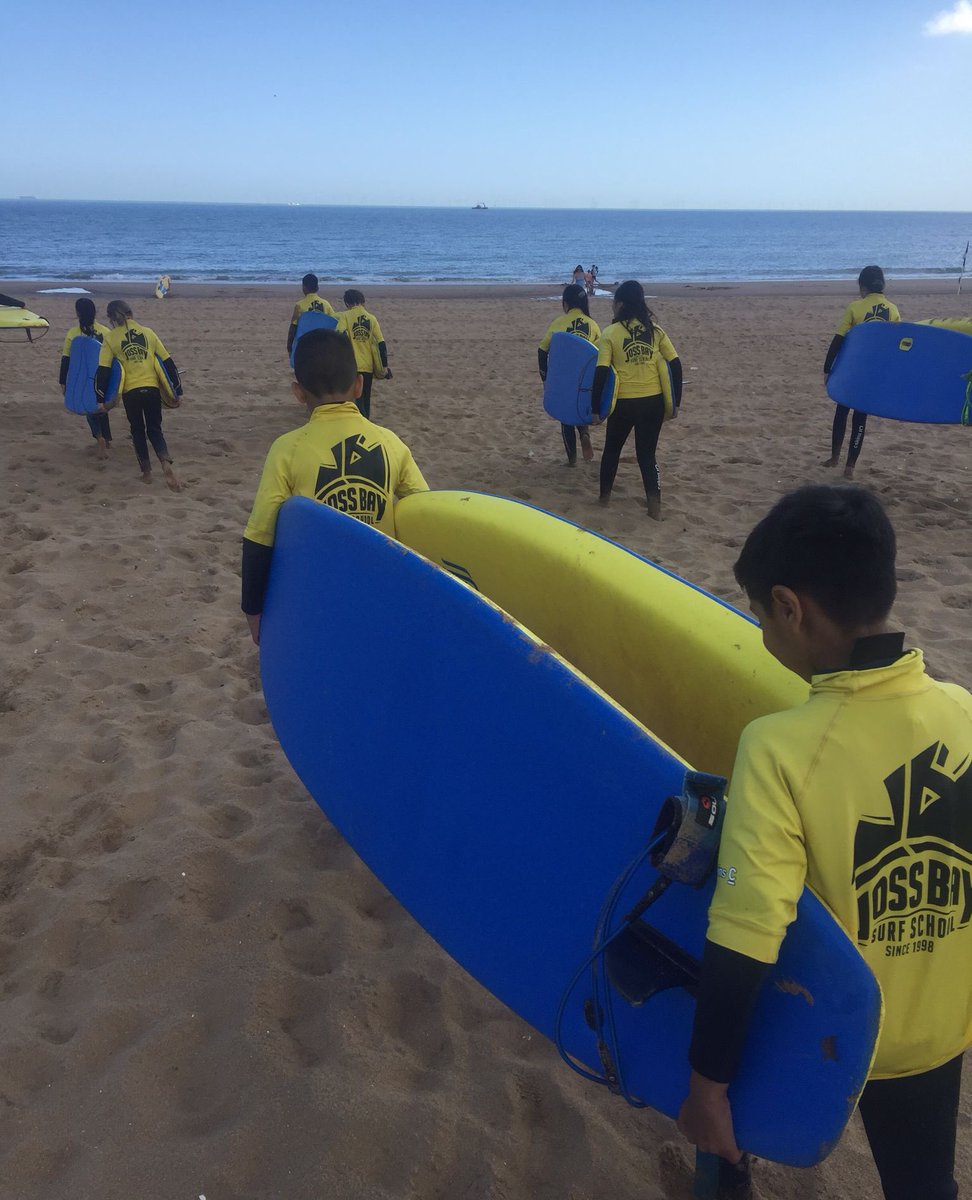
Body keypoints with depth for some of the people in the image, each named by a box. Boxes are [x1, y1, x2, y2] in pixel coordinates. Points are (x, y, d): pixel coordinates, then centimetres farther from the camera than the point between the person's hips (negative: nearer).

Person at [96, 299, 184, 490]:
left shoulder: (110, 337, 2)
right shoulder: (148, 332, 8)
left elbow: (103, 370, 0)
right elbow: (167, 361, 9)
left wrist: (101, 394, 9)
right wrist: (177, 387, 16)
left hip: (130, 391, -1)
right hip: (152, 389, 1)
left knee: (138, 431, 17)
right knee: (155, 429, 12)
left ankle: (146, 472, 20)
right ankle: (166, 464, -13)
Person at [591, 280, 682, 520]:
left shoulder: (610, 333, -6)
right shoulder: (656, 330, 3)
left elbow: (601, 373, -11)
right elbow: (675, 365, 1)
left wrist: (595, 408, -4)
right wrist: (675, 401, 8)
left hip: (624, 403, -2)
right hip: (654, 402, 2)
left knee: (612, 449, 21)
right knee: (647, 454, 11)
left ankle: (605, 496, 32)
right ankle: (654, 507, 2)